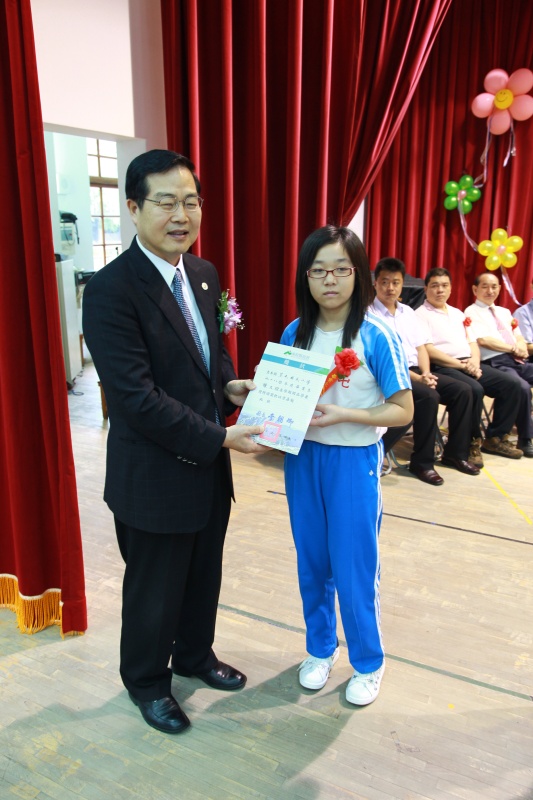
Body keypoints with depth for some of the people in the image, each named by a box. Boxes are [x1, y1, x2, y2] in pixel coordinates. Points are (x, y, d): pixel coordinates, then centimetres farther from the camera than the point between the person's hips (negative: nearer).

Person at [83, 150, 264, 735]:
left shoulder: (203, 275, 4)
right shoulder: (111, 290, -21)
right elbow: (137, 398, -25)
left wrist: (231, 385, -5)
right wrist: (219, 438, -24)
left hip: (209, 466, 7)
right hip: (154, 476, -7)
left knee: (204, 575, 25)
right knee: (155, 590, 15)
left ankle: (194, 654, 51)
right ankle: (146, 681, 42)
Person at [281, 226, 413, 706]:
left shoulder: (376, 336, -13)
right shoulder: (295, 333, 0)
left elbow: (403, 411, -11)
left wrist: (342, 414, -23)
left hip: (354, 462, -4)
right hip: (303, 458, 4)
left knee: (354, 568, 7)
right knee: (312, 562, 16)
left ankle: (368, 663, 32)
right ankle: (321, 648, 40)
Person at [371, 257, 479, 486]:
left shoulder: (408, 312, 16)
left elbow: (420, 347, 14)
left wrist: (425, 373, -6)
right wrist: (417, 379, -21)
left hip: (415, 371, 8)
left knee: (462, 390, -5)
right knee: (428, 396, -30)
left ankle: (455, 453, 7)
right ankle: (422, 462, -14)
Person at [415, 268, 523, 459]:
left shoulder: (457, 313, 24)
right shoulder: (421, 315, -1)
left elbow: (472, 342, 20)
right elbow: (428, 351, -13)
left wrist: (474, 361, -4)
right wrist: (461, 365, -16)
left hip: (469, 365, 8)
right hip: (442, 368, -8)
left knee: (511, 385, -6)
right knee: (474, 390, -33)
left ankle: (496, 437, 4)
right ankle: (471, 442, -14)